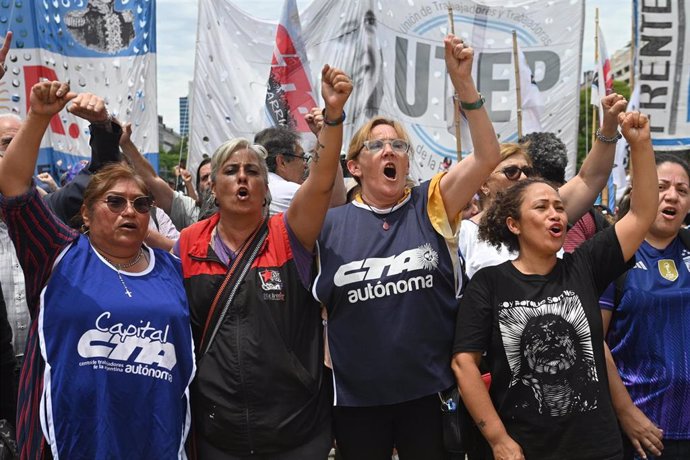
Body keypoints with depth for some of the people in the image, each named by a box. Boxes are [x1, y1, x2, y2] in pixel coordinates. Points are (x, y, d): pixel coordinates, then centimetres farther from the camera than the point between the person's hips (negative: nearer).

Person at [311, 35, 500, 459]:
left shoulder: (431, 205, -1)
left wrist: (463, 82, -21)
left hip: (430, 392, 0)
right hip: (357, 399, 0)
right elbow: (310, 308, 6)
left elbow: (488, 156, -14)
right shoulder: (331, 224, -2)